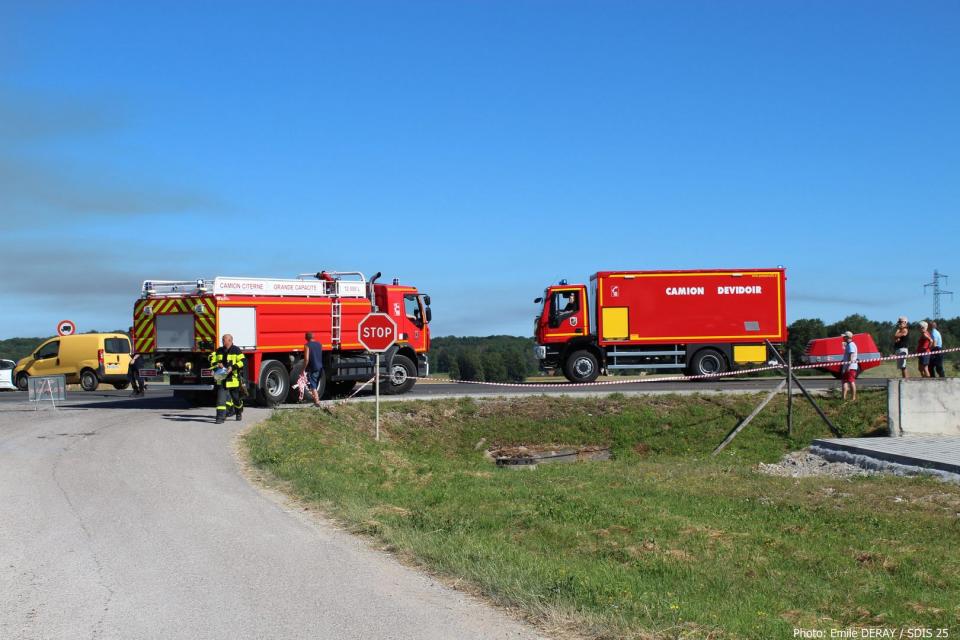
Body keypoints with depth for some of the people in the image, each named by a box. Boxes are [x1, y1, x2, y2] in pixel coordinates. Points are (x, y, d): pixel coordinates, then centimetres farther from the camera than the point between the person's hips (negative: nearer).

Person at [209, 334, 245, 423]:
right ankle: (220, 417, -11)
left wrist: (232, 367, -24)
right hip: (222, 379, 3)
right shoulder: (219, 351, 11)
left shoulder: (236, 350, -4)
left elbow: (241, 362, -11)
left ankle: (239, 412, 36)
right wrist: (217, 365, -7)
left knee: (236, 397, 10)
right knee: (221, 397, -9)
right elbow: (213, 361, 16)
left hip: (233, 378, -3)